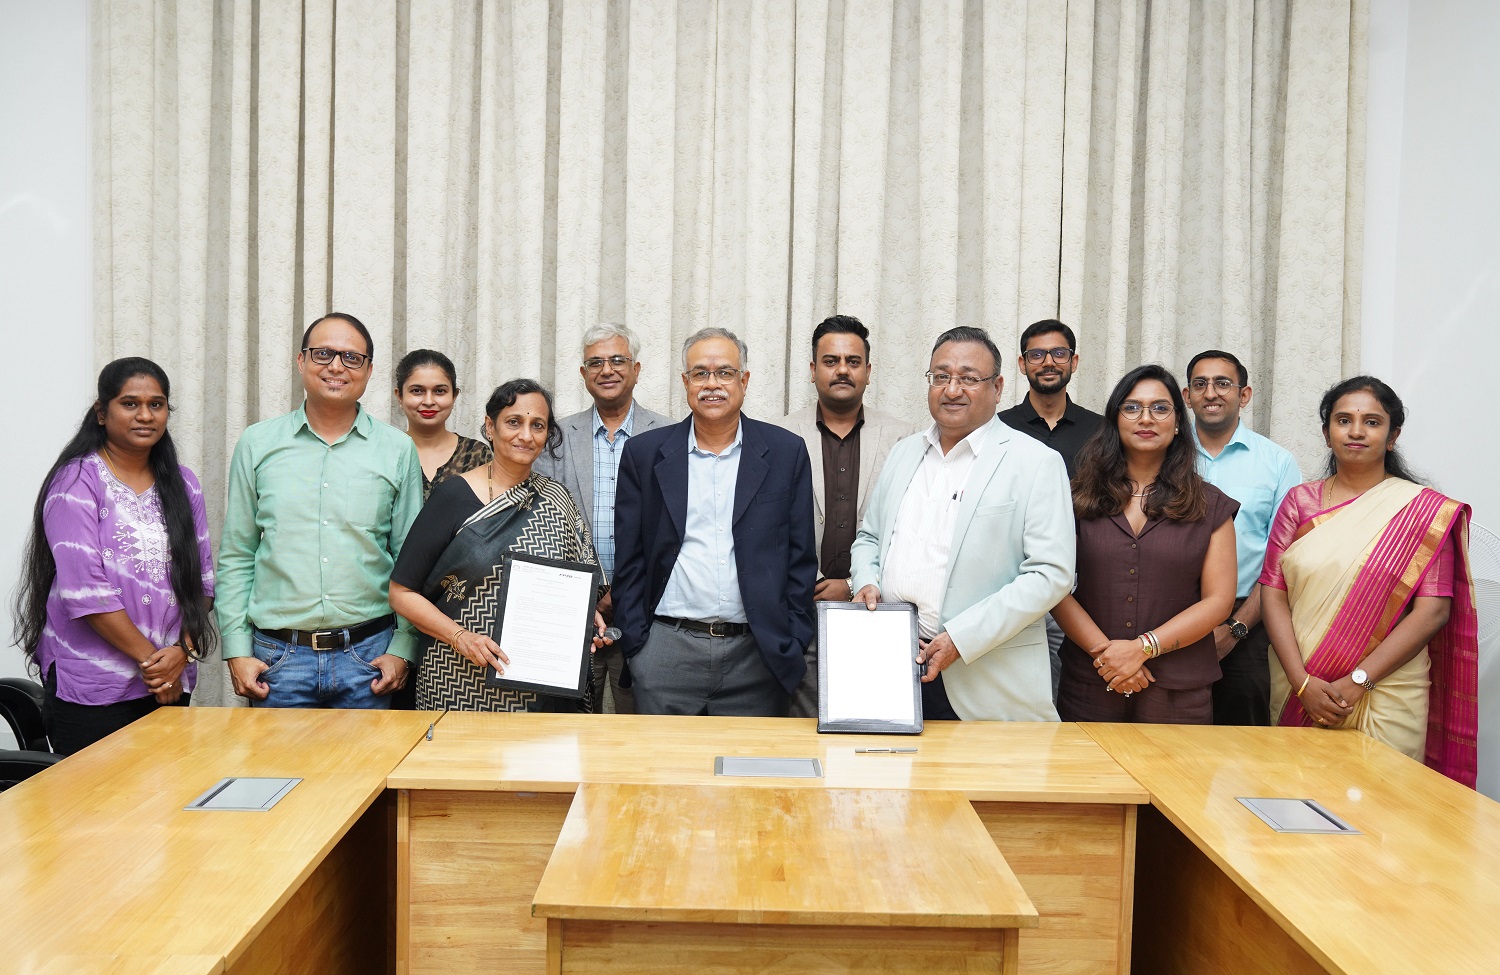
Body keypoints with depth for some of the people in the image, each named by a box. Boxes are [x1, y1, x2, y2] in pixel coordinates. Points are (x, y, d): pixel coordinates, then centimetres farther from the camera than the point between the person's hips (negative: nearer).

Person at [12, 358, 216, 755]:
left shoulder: (183, 484, 11)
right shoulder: (78, 482, -6)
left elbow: (203, 579, 9)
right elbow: (85, 588, -14)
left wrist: (183, 651, -5)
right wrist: (148, 658, -12)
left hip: (172, 684, 5)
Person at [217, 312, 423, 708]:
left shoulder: (397, 450, 4)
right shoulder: (258, 444, 6)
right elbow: (235, 556, 8)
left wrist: (403, 649, -2)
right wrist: (237, 650, 1)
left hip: (368, 656, 0)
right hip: (277, 657, 0)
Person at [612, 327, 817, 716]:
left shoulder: (786, 452, 5)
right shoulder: (644, 453, 6)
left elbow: (801, 559, 6)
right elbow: (629, 560, 7)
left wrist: (793, 648, 1)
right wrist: (634, 646, 1)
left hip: (757, 655, 0)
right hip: (667, 652, 0)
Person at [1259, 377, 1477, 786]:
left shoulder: (1424, 510, -1)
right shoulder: (1300, 502, 6)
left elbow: (1433, 610, -7)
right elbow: (1273, 591, 0)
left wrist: (1356, 682, -13)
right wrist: (1302, 682, -11)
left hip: (1384, 697, -2)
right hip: (1297, 696, 2)